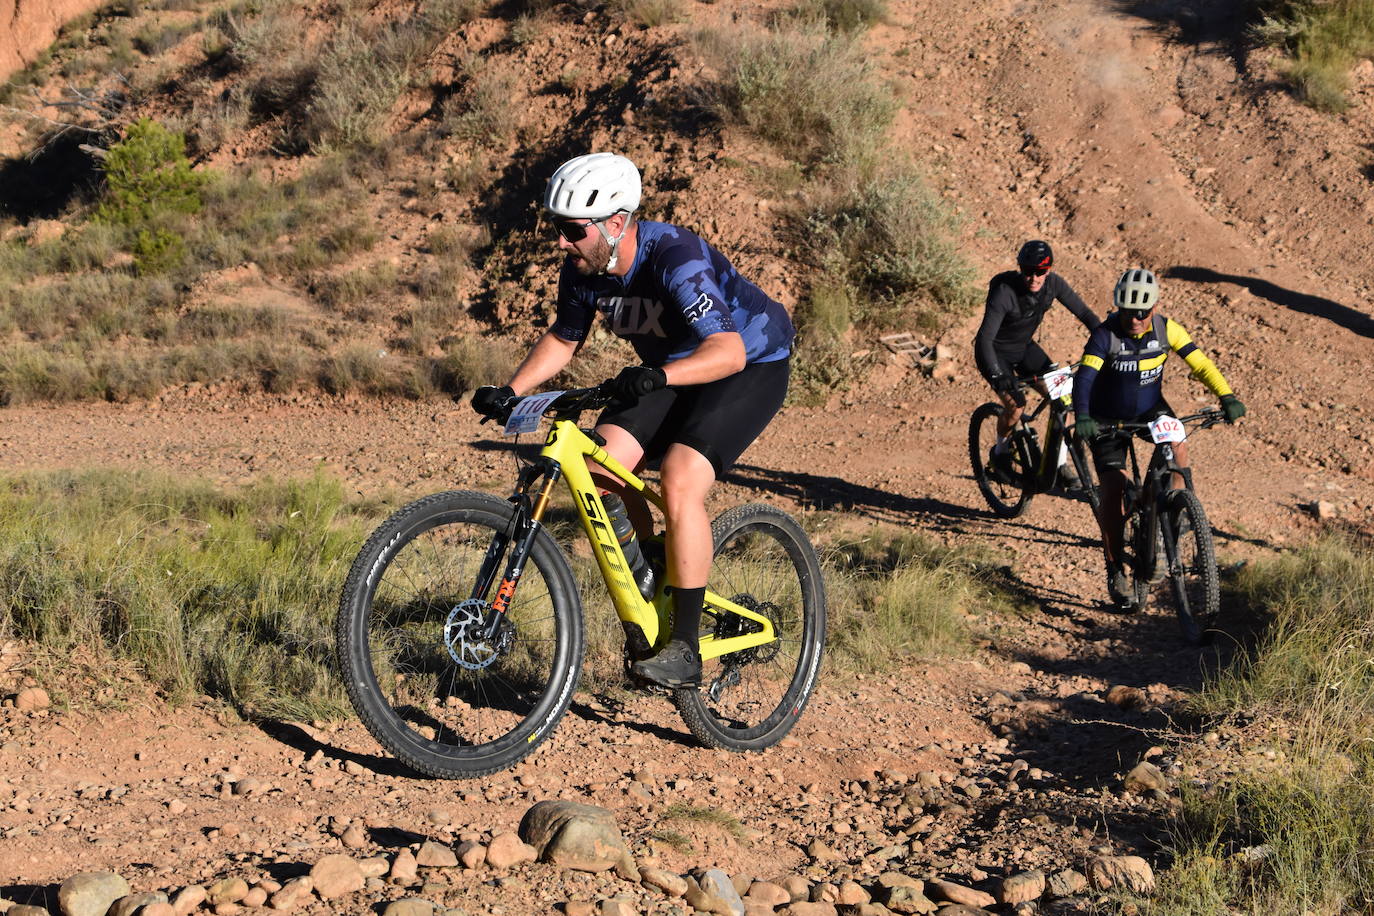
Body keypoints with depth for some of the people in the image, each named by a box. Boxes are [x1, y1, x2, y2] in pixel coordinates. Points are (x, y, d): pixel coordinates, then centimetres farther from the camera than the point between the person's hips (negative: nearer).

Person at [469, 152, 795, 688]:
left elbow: (728, 350, -43)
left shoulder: (675, 258, -33)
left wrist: (660, 376, -59)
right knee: (600, 467, -14)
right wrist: (510, 391, -9)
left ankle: (684, 649, -19)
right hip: (668, 371, 8)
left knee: (679, 482, -27)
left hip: (751, 364, -7)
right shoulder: (583, 269, -11)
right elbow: (563, 339, 5)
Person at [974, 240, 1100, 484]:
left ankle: (1061, 463, 3)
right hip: (997, 352, -5)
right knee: (1015, 405, -22)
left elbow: (1084, 313, -10)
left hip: (1025, 347, 5)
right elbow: (985, 339, -36)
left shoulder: (1054, 284, -17)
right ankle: (1000, 453, 9)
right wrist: (998, 376, -46)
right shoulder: (1004, 292, -32)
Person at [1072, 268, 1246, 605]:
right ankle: (1115, 572, -2)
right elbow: (1084, 377, -35)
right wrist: (1082, 417, -52)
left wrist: (1227, 397, -29)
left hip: (1150, 409, 3)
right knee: (1113, 488, -12)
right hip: (1109, 418, -3)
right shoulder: (1106, 335, -25)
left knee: (1178, 450, -26)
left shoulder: (1166, 329, -15)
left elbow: (1200, 363, -16)